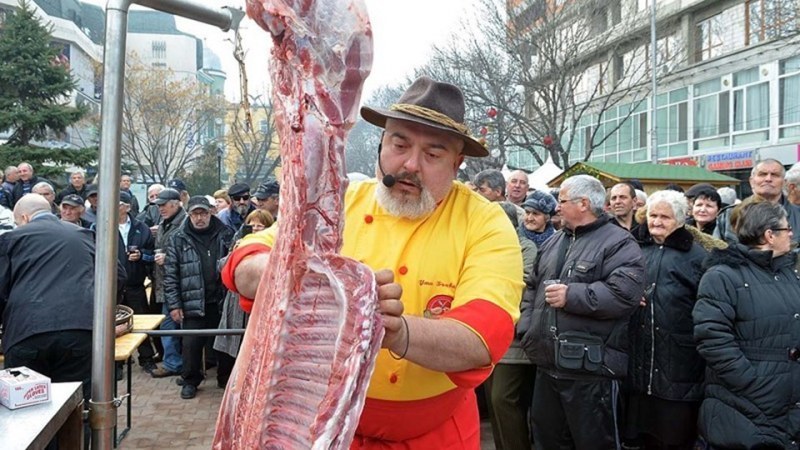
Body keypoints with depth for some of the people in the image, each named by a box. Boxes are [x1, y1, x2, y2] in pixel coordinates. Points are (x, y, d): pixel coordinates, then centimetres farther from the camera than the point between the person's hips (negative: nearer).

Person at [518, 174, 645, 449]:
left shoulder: (619, 243, -9)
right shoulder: (553, 243, 16)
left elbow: (625, 293, -24)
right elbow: (532, 288, 19)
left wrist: (571, 295, -20)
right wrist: (526, 328, 4)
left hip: (591, 369, -7)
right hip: (548, 364, 8)